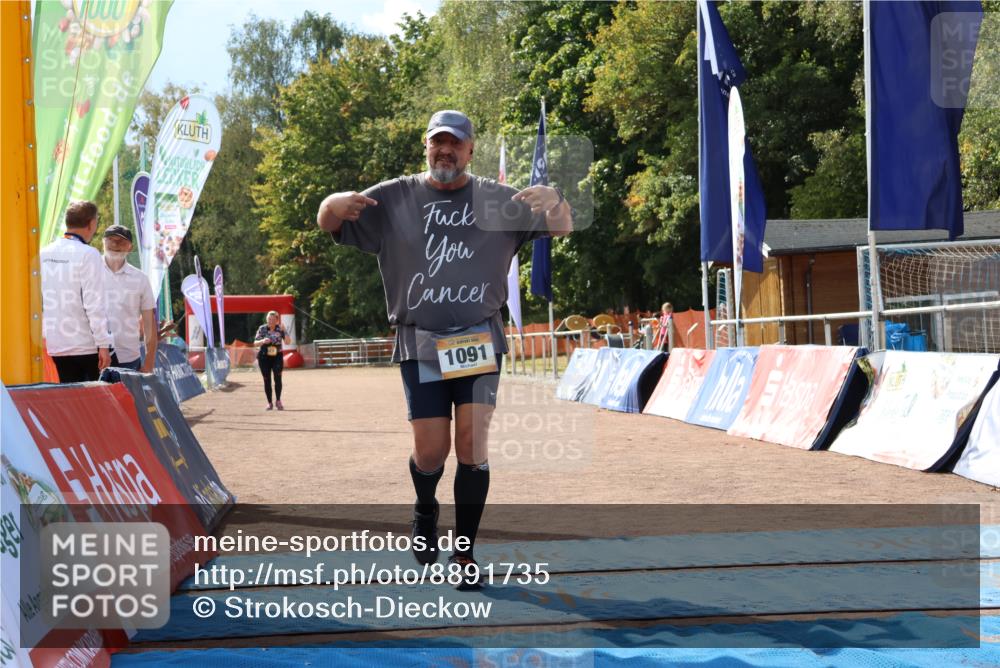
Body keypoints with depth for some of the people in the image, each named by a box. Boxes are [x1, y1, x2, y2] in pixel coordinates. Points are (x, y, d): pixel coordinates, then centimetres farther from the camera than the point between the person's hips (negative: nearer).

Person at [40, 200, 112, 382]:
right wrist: (103, 345, -13)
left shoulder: (44, 254, 7)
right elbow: (94, 304, -15)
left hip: (55, 345, 5)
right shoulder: (88, 255, -11)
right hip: (86, 345, -5)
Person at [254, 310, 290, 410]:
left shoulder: (280, 329, -3)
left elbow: (288, 341, -12)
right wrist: (263, 341, -25)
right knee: (267, 380, 3)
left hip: (277, 356, 0)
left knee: (278, 377, -16)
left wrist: (283, 330, -23)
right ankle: (270, 403, 12)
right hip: (264, 357, 0)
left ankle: (278, 401, -7)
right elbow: (255, 343, -4)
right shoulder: (262, 329, -4)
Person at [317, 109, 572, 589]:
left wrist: (553, 202, -24)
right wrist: (336, 204, -23)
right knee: (431, 452, -1)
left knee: (473, 446, -5)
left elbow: (562, 228, 2)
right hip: (419, 345, 0)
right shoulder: (393, 199, 4)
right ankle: (425, 510, 33)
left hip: (479, 342, 1)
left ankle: (464, 553, 7)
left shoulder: (498, 201, 5)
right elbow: (327, 224, 3)